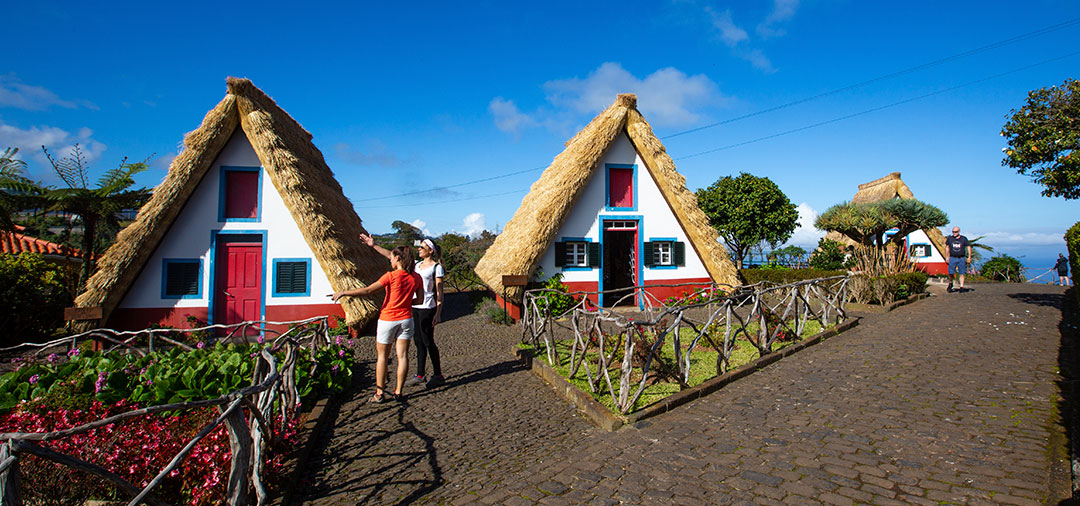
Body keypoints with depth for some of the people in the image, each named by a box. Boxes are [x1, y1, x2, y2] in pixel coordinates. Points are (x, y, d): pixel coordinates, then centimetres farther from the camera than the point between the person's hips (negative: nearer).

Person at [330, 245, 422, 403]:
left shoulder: (391, 276, -16)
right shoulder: (416, 277, -2)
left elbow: (367, 291, -17)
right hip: (405, 319, 4)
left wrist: (343, 293, -10)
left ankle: (379, 393, 13)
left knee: (382, 356, 9)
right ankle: (398, 392, 12)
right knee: (402, 355, 7)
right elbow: (419, 299, 3)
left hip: (388, 319, -4)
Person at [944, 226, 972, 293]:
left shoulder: (963, 239, 2)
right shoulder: (949, 238, 4)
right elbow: (947, 247, 14)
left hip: (961, 258, 0)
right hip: (952, 258, 0)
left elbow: (968, 247, 7)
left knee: (961, 273, -1)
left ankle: (961, 287, 4)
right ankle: (950, 284, 21)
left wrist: (969, 257, 1)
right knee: (951, 273, -5)